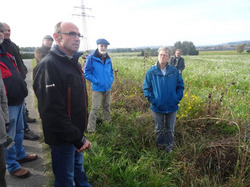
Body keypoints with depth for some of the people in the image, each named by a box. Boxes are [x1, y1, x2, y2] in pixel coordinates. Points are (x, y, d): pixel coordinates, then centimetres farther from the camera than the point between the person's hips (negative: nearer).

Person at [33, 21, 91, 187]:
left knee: (78, 169, 27)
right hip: (62, 138, -8)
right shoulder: (49, 65, -22)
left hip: (76, 134, 9)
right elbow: (53, 111, -27)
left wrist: (80, 133, 17)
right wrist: (78, 138, -22)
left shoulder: (74, 62, 9)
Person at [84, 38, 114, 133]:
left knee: (107, 107, 19)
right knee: (95, 108, -9)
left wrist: (111, 80, 4)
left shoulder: (108, 59, 7)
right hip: (97, 89, -6)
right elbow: (86, 72, -11)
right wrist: (96, 81, -15)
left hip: (107, 88, 6)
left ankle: (107, 123, 37)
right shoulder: (91, 58, -11)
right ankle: (91, 129, 0)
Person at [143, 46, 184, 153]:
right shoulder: (151, 71, -9)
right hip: (158, 107, 0)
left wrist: (178, 98, -6)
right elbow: (146, 87, -2)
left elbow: (180, 86, 4)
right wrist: (151, 99, -10)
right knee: (159, 129, 18)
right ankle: (160, 145, 40)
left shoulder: (174, 71, -6)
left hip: (172, 106, 1)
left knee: (170, 129, 17)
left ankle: (169, 146, 38)